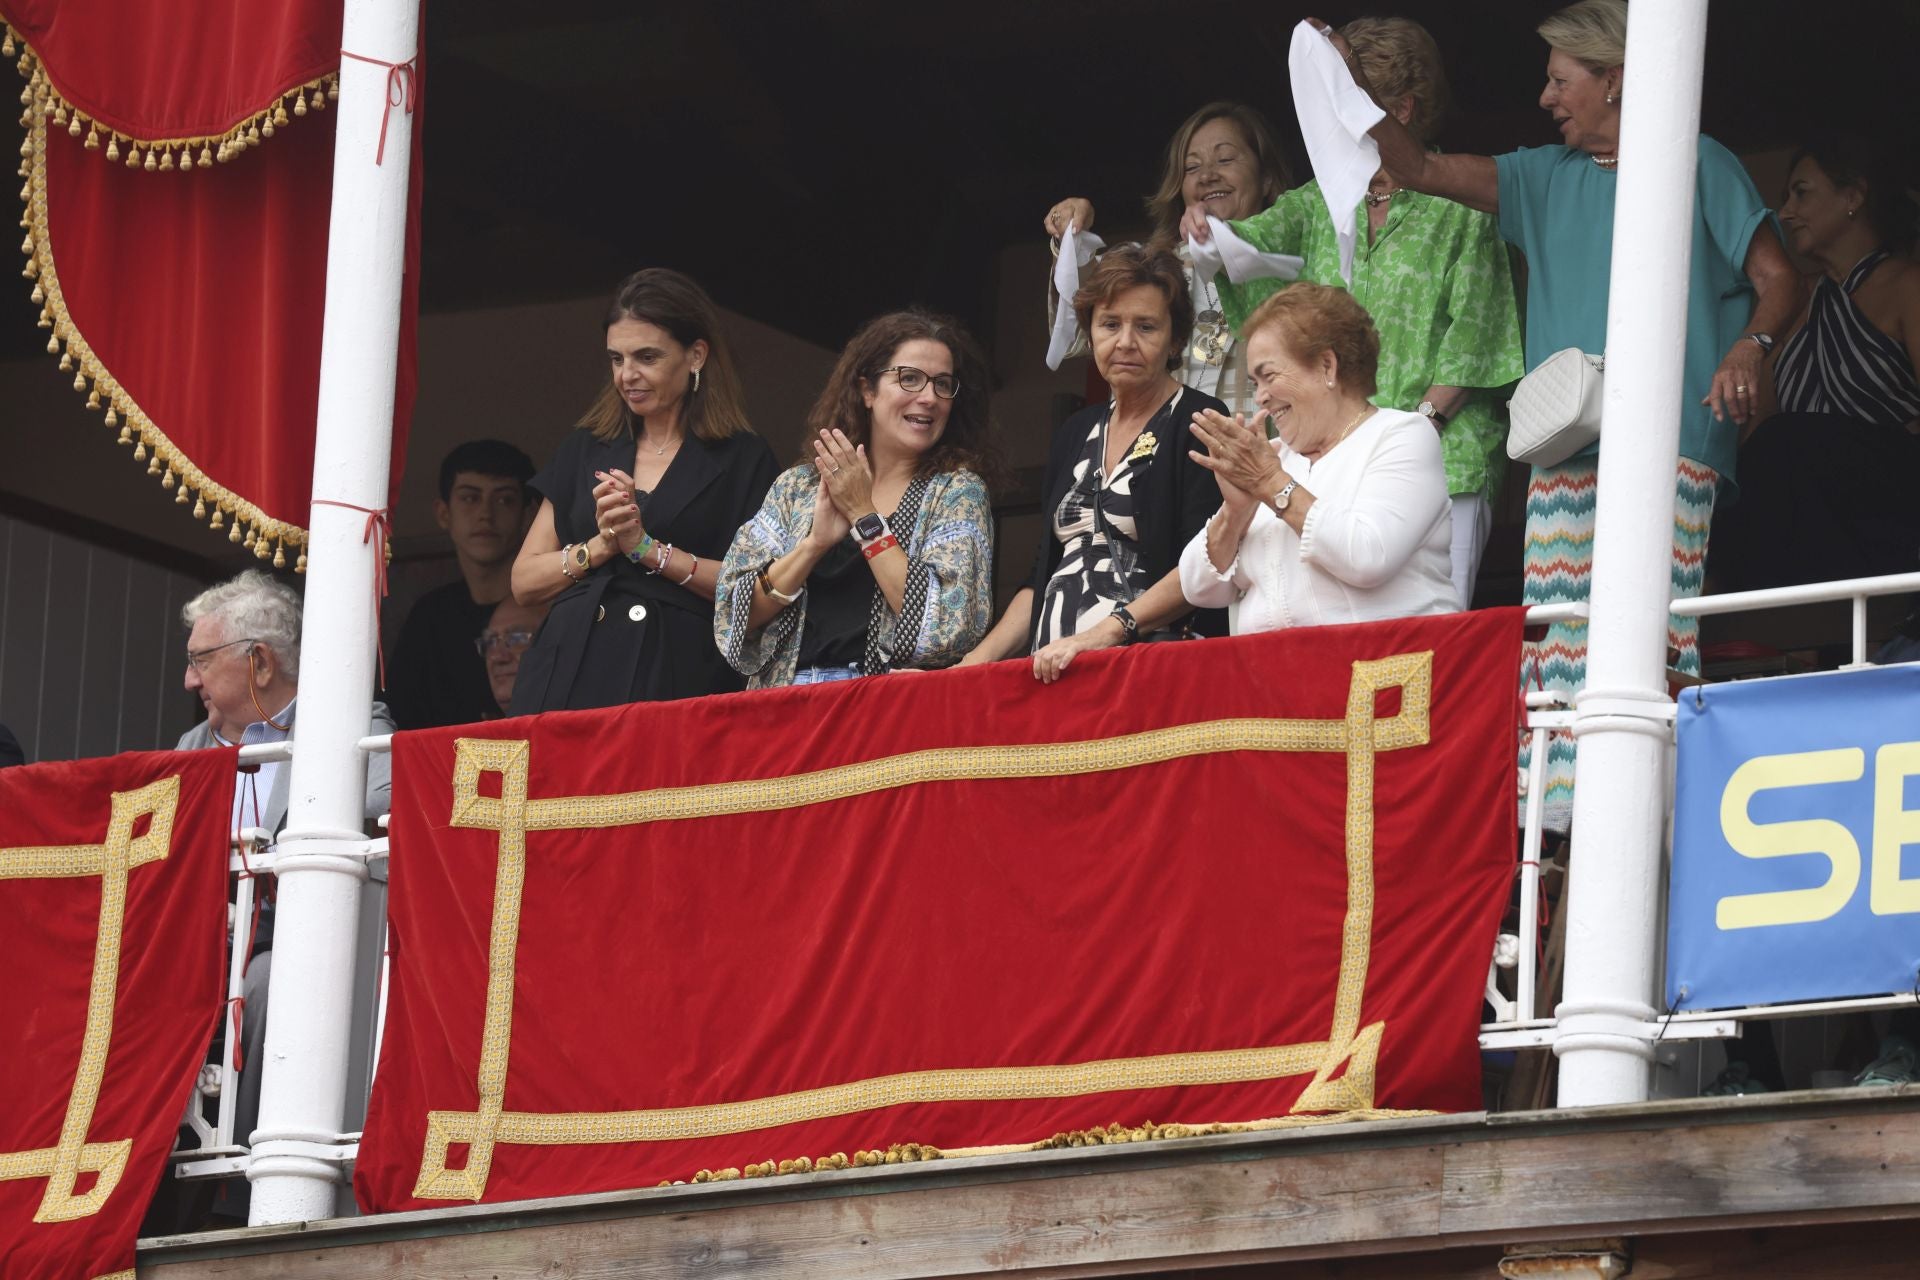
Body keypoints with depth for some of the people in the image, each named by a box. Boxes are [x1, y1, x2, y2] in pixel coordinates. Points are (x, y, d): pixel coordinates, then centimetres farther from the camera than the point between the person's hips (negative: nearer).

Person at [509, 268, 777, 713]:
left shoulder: (742, 460, 7)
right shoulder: (584, 451, 19)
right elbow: (525, 583, 15)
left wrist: (647, 548, -8)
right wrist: (599, 547, -2)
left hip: (676, 683, -3)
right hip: (571, 680, 3)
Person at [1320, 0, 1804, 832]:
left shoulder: (1700, 168, 6)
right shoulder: (1546, 180, 20)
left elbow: (1776, 279, 3)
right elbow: (1417, 171, 17)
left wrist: (1751, 346, -16)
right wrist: (1353, 90, 6)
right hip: (1566, 445, 5)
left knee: (1650, 631, -15)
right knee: (1560, 629, -5)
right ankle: (1563, 805, -8)